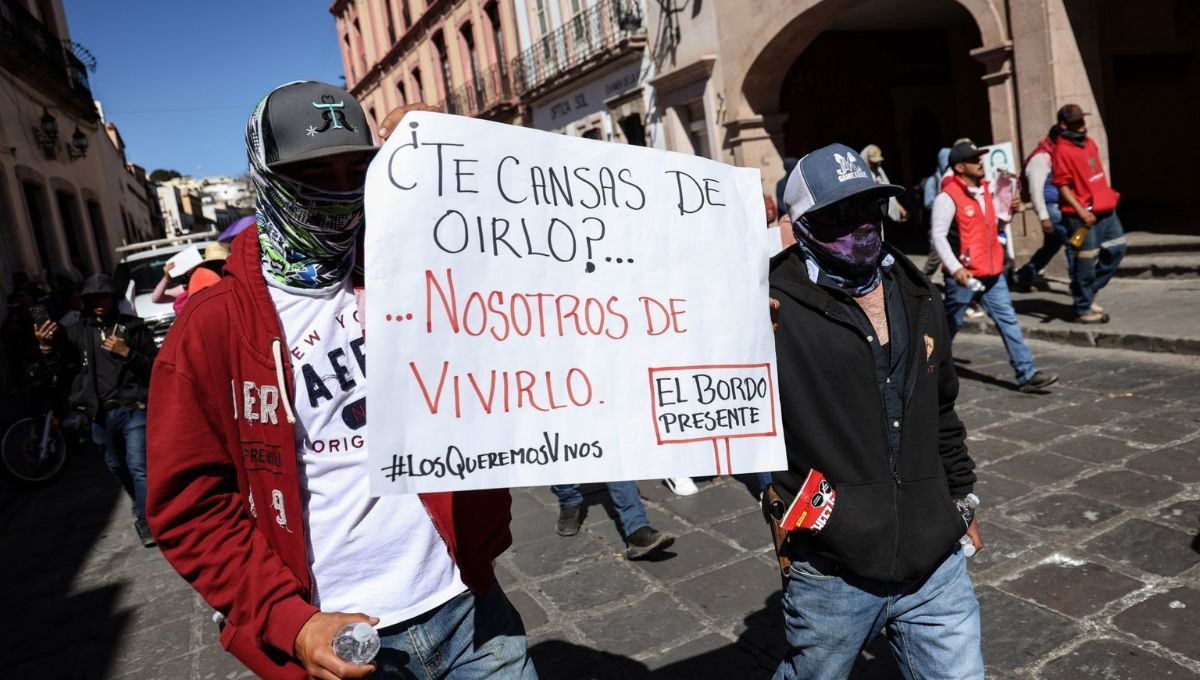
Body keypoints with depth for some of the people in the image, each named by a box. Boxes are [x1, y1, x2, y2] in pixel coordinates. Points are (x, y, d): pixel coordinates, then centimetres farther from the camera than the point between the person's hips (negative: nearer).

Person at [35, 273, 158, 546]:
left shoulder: (133, 327, -2)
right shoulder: (79, 330, 6)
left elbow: (155, 366, -4)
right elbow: (61, 353, -12)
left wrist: (126, 353, -19)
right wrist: (46, 345, -34)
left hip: (133, 408, -4)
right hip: (101, 412, 5)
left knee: (138, 466, -8)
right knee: (116, 465, 20)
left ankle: (145, 518, 3)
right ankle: (143, 503, 42)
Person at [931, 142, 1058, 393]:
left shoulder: (986, 190, 11)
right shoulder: (948, 197, -14)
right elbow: (938, 236, -19)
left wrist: (1010, 210, 2)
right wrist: (955, 268, -28)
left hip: (992, 272, 7)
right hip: (963, 276, -7)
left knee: (1008, 320, 3)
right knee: (948, 325, 7)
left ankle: (1027, 374, 5)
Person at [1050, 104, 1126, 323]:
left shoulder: (1089, 142, 12)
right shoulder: (1063, 150, -14)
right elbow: (1062, 185, -18)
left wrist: (1109, 197, 21)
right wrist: (1081, 211, -24)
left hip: (1104, 210, 9)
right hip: (1081, 214, -9)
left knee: (1117, 247, 13)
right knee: (1085, 262, -3)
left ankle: (1089, 291, 25)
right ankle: (1083, 309, 9)